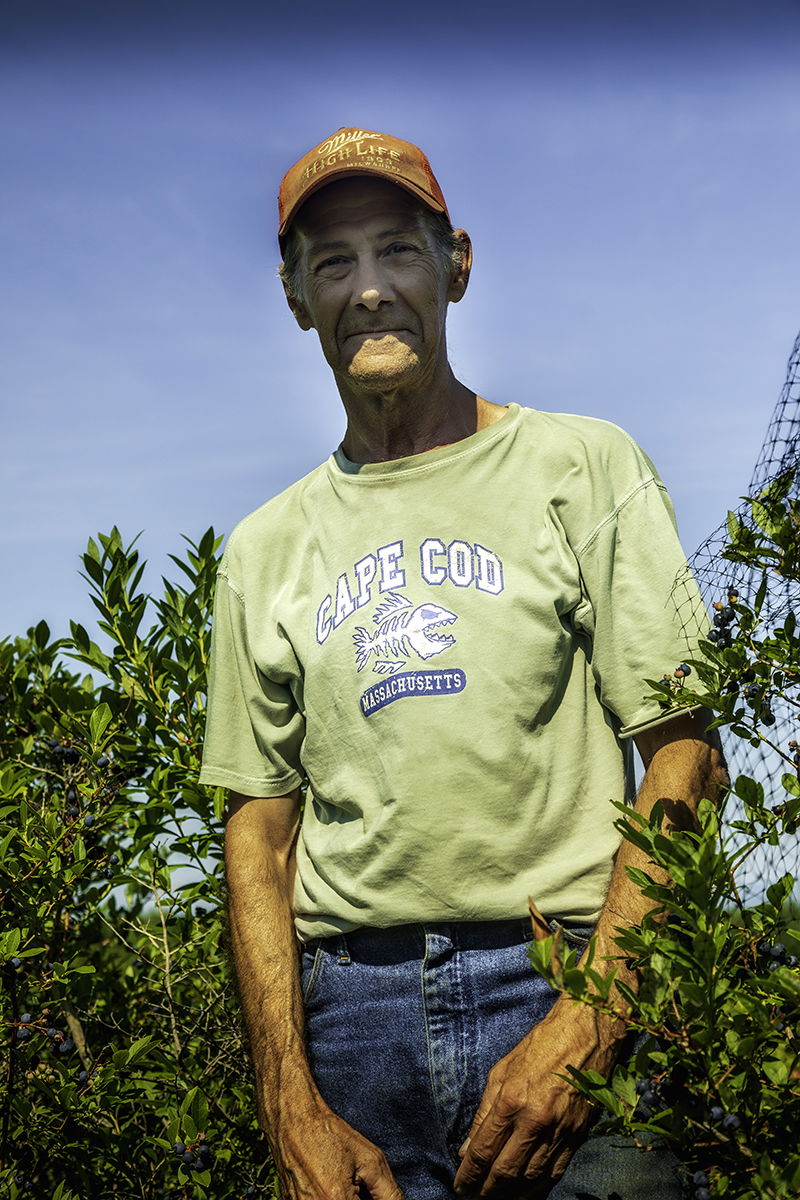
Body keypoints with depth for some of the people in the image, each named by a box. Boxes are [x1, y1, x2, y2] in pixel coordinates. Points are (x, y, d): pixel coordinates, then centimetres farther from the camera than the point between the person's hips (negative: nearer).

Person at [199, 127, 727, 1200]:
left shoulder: (585, 468, 4)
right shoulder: (264, 551, 13)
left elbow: (686, 757, -3)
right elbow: (259, 830, 9)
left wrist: (584, 1024, -13)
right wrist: (294, 1108, -2)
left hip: (573, 984, -2)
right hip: (348, 1006, 3)